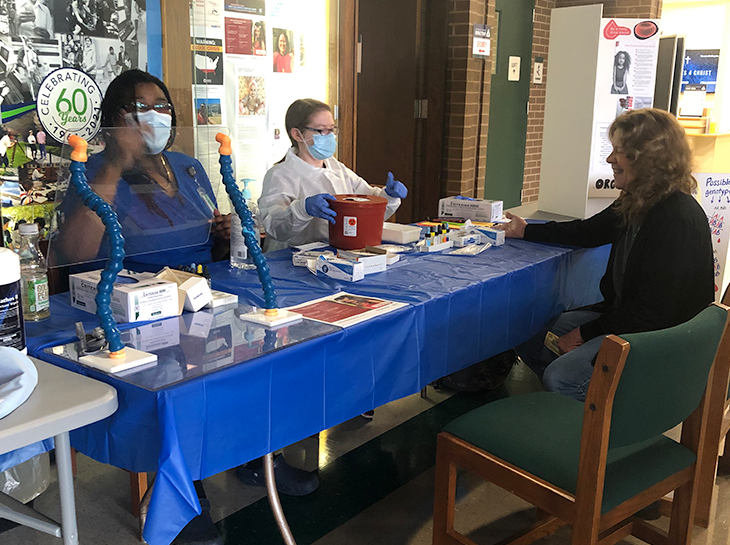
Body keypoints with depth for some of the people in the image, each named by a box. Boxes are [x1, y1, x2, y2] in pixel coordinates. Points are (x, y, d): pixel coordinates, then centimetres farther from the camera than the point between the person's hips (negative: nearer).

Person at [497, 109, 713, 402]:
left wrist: (585, 333, -16)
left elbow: (654, 310, -24)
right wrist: (526, 231, 24)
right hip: (623, 314, 10)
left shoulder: (678, 218, -25)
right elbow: (588, 232, 21)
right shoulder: (637, 204, 5)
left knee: (560, 376, -25)